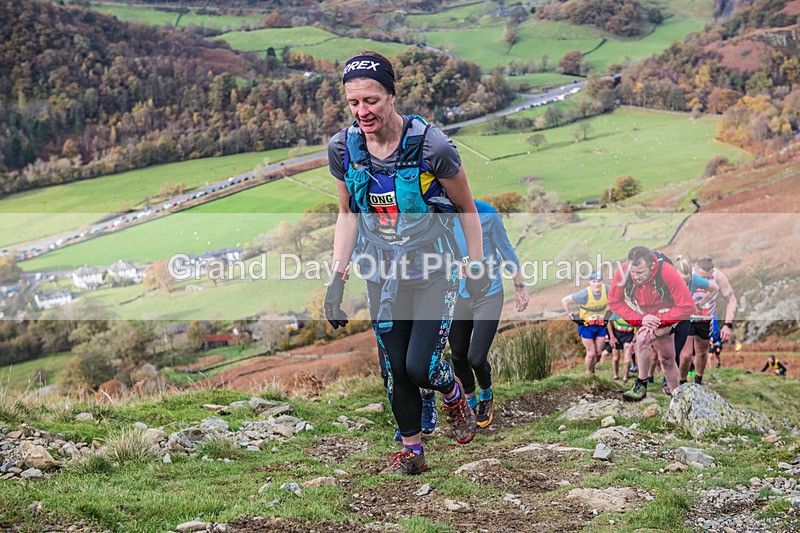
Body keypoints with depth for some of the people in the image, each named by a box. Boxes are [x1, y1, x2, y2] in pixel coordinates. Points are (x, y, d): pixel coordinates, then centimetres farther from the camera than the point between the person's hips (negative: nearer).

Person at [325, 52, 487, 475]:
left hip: (434, 272, -4)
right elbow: (348, 214, 6)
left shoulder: (432, 146, -20)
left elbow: (466, 207, -5)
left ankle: (454, 394, 25)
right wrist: (337, 277, 2)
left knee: (420, 367, -10)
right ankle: (411, 451, 25)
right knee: (395, 368, 7)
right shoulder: (342, 148, -8)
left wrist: (477, 267, -3)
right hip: (382, 277, 4)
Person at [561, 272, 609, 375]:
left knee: (598, 353, 7)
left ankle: (591, 368, 34)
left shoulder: (607, 289, -16)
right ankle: (588, 373, 20)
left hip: (600, 325, 4)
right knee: (591, 353, -3)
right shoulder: (584, 294, -27)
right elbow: (564, 300, -19)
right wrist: (570, 314, -11)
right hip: (586, 326, -4)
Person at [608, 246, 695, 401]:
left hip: (665, 315, -4)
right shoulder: (623, 270, -29)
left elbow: (687, 307, -32)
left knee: (643, 337, -26)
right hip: (642, 314, 4)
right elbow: (614, 302, -18)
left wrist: (659, 319, -34)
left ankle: (641, 385, -11)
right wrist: (640, 318, -29)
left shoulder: (667, 272, -37)